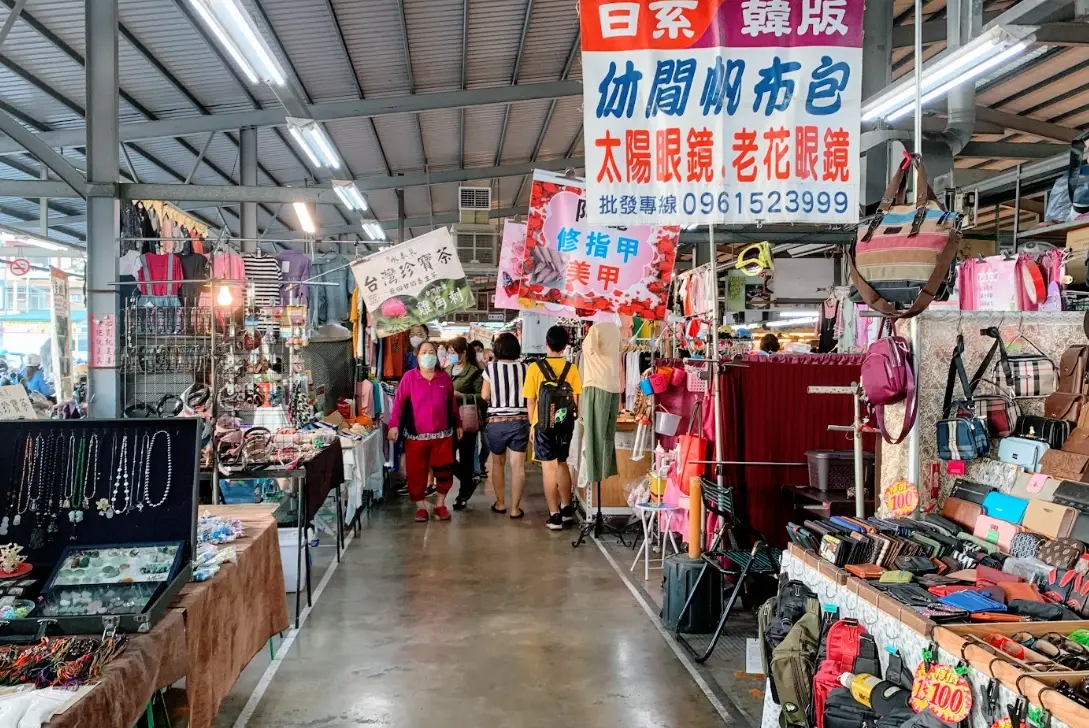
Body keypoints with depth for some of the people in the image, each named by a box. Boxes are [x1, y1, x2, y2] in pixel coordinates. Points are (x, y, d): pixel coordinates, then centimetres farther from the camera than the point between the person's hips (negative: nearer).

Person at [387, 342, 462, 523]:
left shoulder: (445, 378, 5)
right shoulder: (409, 377, -4)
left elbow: (452, 404, 14)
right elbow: (399, 402, -7)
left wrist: (458, 424, 18)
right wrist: (394, 425, -16)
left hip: (442, 435, 2)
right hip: (416, 436, -2)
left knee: (444, 472, 5)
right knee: (416, 473, 3)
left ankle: (440, 505, 22)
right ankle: (420, 507, 17)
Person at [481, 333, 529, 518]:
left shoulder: (490, 368, -6)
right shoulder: (524, 368, -4)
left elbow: (485, 396, -2)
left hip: (496, 422, 0)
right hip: (520, 420, 0)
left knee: (498, 463, 17)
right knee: (518, 465, 1)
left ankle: (500, 503, 25)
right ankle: (515, 508, 2)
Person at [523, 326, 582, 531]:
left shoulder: (535, 368, -8)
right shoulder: (571, 368, -3)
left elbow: (530, 401, -4)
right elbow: (576, 399, 1)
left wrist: (532, 424, 8)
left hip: (544, 423, -3)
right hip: (565, 423, 3)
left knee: (549, 468, 1)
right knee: (562, 464, 20)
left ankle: (555, 516, 0)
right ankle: (567, 509, 28)